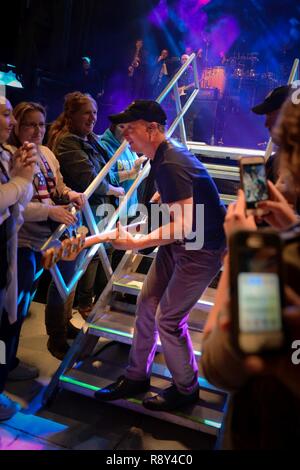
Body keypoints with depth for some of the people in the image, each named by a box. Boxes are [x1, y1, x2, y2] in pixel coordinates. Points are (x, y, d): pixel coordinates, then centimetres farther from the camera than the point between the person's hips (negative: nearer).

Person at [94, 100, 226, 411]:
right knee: (146, 305, 10)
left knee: (168, 319, -4)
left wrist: (136, 243, -30)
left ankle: (186, 388, 21)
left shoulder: (171, 165, -27)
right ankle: (136, 377, 27)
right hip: (177, 245, 10)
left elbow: (183, 226, -32)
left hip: (201, 251, -9)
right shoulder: (164, 156, 4)